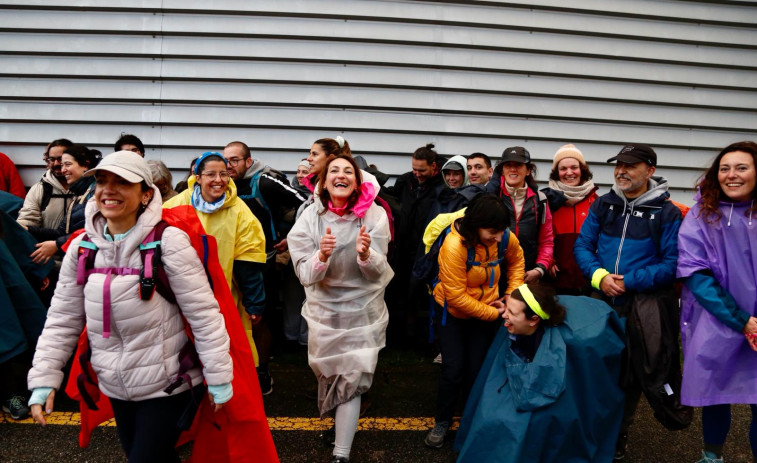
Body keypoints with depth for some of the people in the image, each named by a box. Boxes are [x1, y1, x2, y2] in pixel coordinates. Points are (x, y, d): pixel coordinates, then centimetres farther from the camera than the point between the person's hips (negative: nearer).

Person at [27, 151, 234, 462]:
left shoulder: (168, 241, -18)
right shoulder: (81, 247, -1)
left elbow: (203, 314, -17)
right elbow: (62, 321, 6)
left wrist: (218, 378, -15)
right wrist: (44, 380, -1)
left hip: (168, 385, -5)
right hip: (115, 387, 6)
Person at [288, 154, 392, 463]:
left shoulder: (374, 215, -12)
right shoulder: (311, 217, -10)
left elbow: (378, 271, -12)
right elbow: (304, 274, -13)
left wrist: (366, 255, -34)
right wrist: (321, 257, -34)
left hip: (362, 311, -2)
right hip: (323, 310, 2)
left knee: (350, 378, -1)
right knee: (328, 372, 20)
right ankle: (340, 422, 49)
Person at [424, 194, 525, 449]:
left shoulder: (504, 237, -18)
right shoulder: (454, 245, -31)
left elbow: (516, 259, 7)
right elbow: (456, 297, -26)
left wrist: (512, 292, -5)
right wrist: (493, 313, -20)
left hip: (486, 310, 3)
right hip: (452, 312, -3)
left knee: (476, 368, 3)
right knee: (454, 367, -5)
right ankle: (442, 421, 18)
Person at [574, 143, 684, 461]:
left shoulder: (667, 212, -5)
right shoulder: (602, 205, 5)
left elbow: (673, 263, -11)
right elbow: (582, 246, 1)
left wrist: (630, 281, -18)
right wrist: (599, 276, -16)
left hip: (645, 306, -3)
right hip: (603, 302, 3)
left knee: (630, 375, 8)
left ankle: (617, 435, 30)